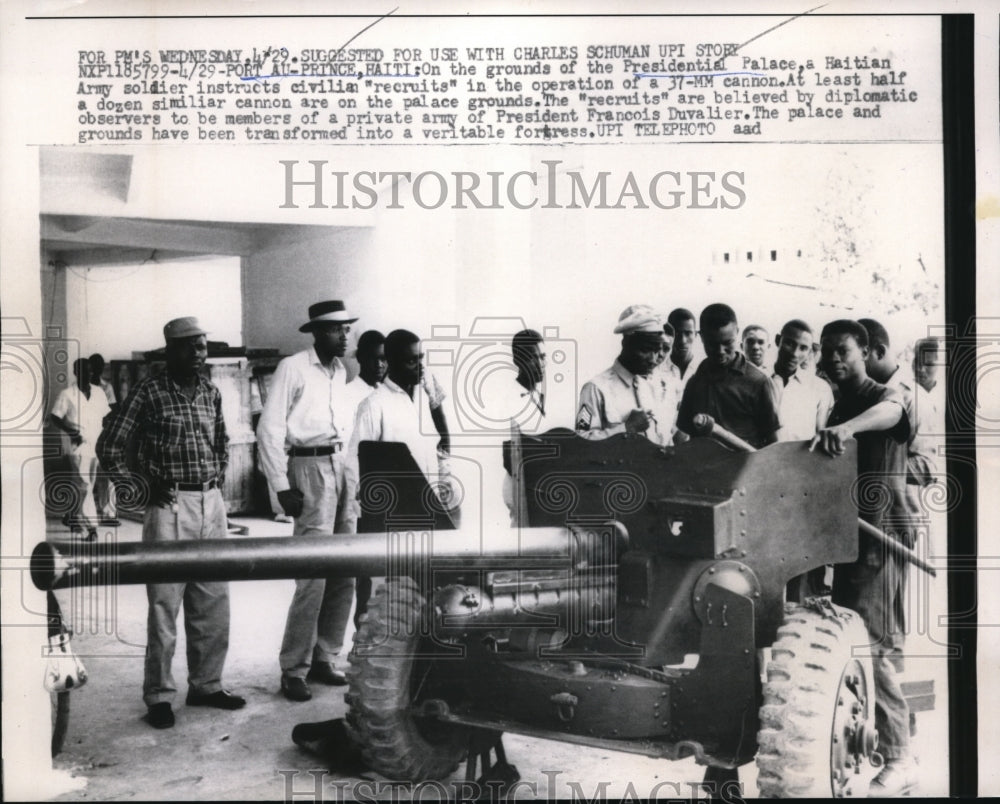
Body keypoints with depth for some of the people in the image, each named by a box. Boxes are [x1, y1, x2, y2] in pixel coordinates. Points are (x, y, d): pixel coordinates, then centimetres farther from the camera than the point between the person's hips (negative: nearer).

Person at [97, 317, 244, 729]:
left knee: (213, 603, 10)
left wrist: (219, 481, 12)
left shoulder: (211, 392, 10)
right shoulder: (149, 392, -6)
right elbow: (109, 446, -4)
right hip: (170, 507, -5)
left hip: (212, 505, 5)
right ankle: (159, 696, 12)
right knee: (165, 605, 0)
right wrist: (137, 490, -7)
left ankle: (206, 685, 22)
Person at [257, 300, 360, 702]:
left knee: (345, 574, 9)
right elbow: (269, 430, -8)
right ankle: (293, 670, 3)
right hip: (310, 468, -7)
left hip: (344, 468, 7)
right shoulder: (292, 368, -4)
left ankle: (324, 658, 22)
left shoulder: (341, 372, 16)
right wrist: (282, 487, -12)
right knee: (312, 576, -9)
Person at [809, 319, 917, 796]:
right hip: (848, 532, 8)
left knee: (874, 646, -11)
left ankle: (899, 761, -6)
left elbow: (889, 410, -33)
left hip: (882, 535, -8)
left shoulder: (885, 395, -6)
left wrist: (846, 428, -52)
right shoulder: (837, 407, 18)